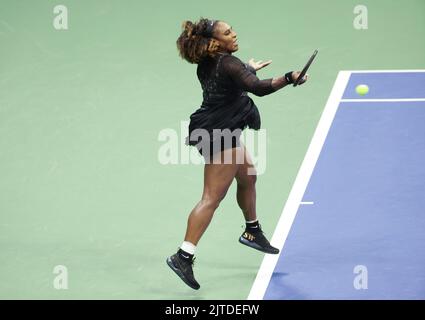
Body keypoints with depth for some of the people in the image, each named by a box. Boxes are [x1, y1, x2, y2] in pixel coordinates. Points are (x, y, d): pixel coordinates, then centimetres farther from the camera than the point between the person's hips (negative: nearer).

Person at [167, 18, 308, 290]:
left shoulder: (208, 64, 8)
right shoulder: (228, 64, -20)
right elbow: (258, 88, -34)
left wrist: (248, 69, 38)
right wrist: (289, 78, -40)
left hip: (219, 132, 10)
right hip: (220, 136, -10)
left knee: (248, 176, 27)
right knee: (212, 199, -10)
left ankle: (252, 232, 46)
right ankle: (183, 256, -13)